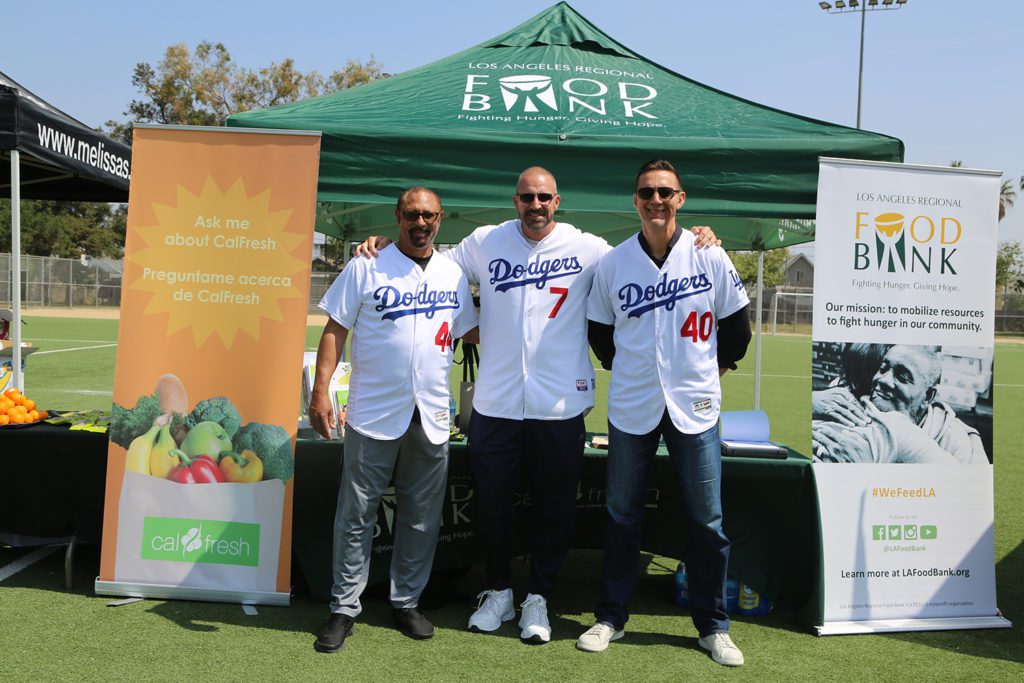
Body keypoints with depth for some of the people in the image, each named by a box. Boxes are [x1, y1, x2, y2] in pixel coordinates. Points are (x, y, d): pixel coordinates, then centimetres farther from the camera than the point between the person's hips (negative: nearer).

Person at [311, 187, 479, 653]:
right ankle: (344, 609, 17)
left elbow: (469, 330, 19)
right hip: (372, 415, -3)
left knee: (422, 519, 11)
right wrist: (320, 391, -11)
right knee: (356, 517, 4)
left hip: (431, 418, 4)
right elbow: (335, 330, -3)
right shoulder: (366, 268, -2)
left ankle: (406, 601, 27)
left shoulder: (454, 276, 9)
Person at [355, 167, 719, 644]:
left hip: (559, 406, -1)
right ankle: (498, 592, 33)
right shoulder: (484, 243, 4)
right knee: (491, 501, 12)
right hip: (495, 403, 2)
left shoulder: (587, 248, 0)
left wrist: (698, 243, -7)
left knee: (554, 507, 10)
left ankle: (538, 599, 29)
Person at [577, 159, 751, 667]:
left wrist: (717, 365, 12)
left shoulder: (709, 256, -3)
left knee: (707, 523, 5)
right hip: (631, 407, 1)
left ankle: (713, 627, 19)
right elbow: (599, 330, 13)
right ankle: (611, 618, 23)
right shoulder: (613, 263, 0)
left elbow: (736, 321, 8)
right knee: (622, 517, 10)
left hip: (694, 406, -1)